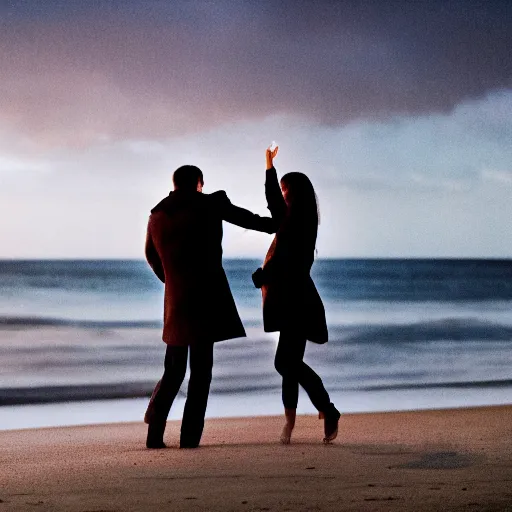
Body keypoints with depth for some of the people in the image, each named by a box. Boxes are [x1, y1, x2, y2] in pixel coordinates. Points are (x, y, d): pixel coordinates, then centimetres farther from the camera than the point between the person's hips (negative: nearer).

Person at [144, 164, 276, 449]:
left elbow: (152, 256, 24)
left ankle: (154, 433, 2)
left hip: (176, 300, 4)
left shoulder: (157, 215, 11)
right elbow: (248, 220, 9)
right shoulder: (210, 204, -2)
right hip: (206, 297, -4)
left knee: (173, 371, 12)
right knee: (201, 370, -1)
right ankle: (190, 436, -6)